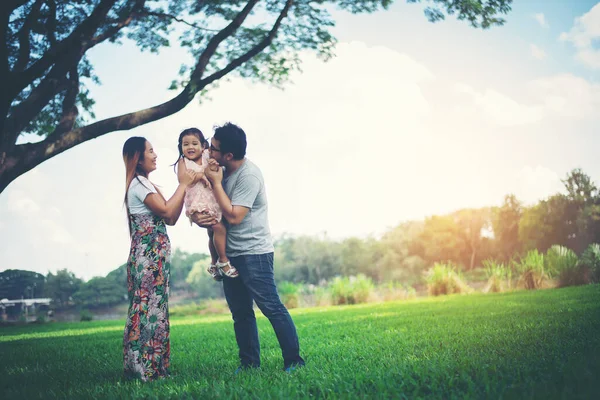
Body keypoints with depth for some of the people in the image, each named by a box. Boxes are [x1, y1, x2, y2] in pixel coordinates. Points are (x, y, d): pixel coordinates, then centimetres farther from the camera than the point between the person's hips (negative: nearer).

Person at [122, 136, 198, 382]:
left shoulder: (145, 184, 22)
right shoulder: (139, 184, -8)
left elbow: (171, 219, 16)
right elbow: (166, 210, -18)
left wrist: (185, 187, 10)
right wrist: (183, 185, -6)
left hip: (154, 257, 10)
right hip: (148, 256, -10)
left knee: (153, 309, 9)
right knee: (149, 309, -10)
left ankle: (152, 368, 11)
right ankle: (145, 369, -8)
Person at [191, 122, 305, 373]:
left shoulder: (249, 176, -18)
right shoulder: (224, 172, 7)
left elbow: (233, 216, -22)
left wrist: (216, 182, -17)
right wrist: (197, 216, -12)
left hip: (253, 253, -9)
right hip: (231, 254, 9)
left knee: (271, 307, -8)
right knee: (240, 313, 11)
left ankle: (294, 361, -1)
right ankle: (249, 363, 19)